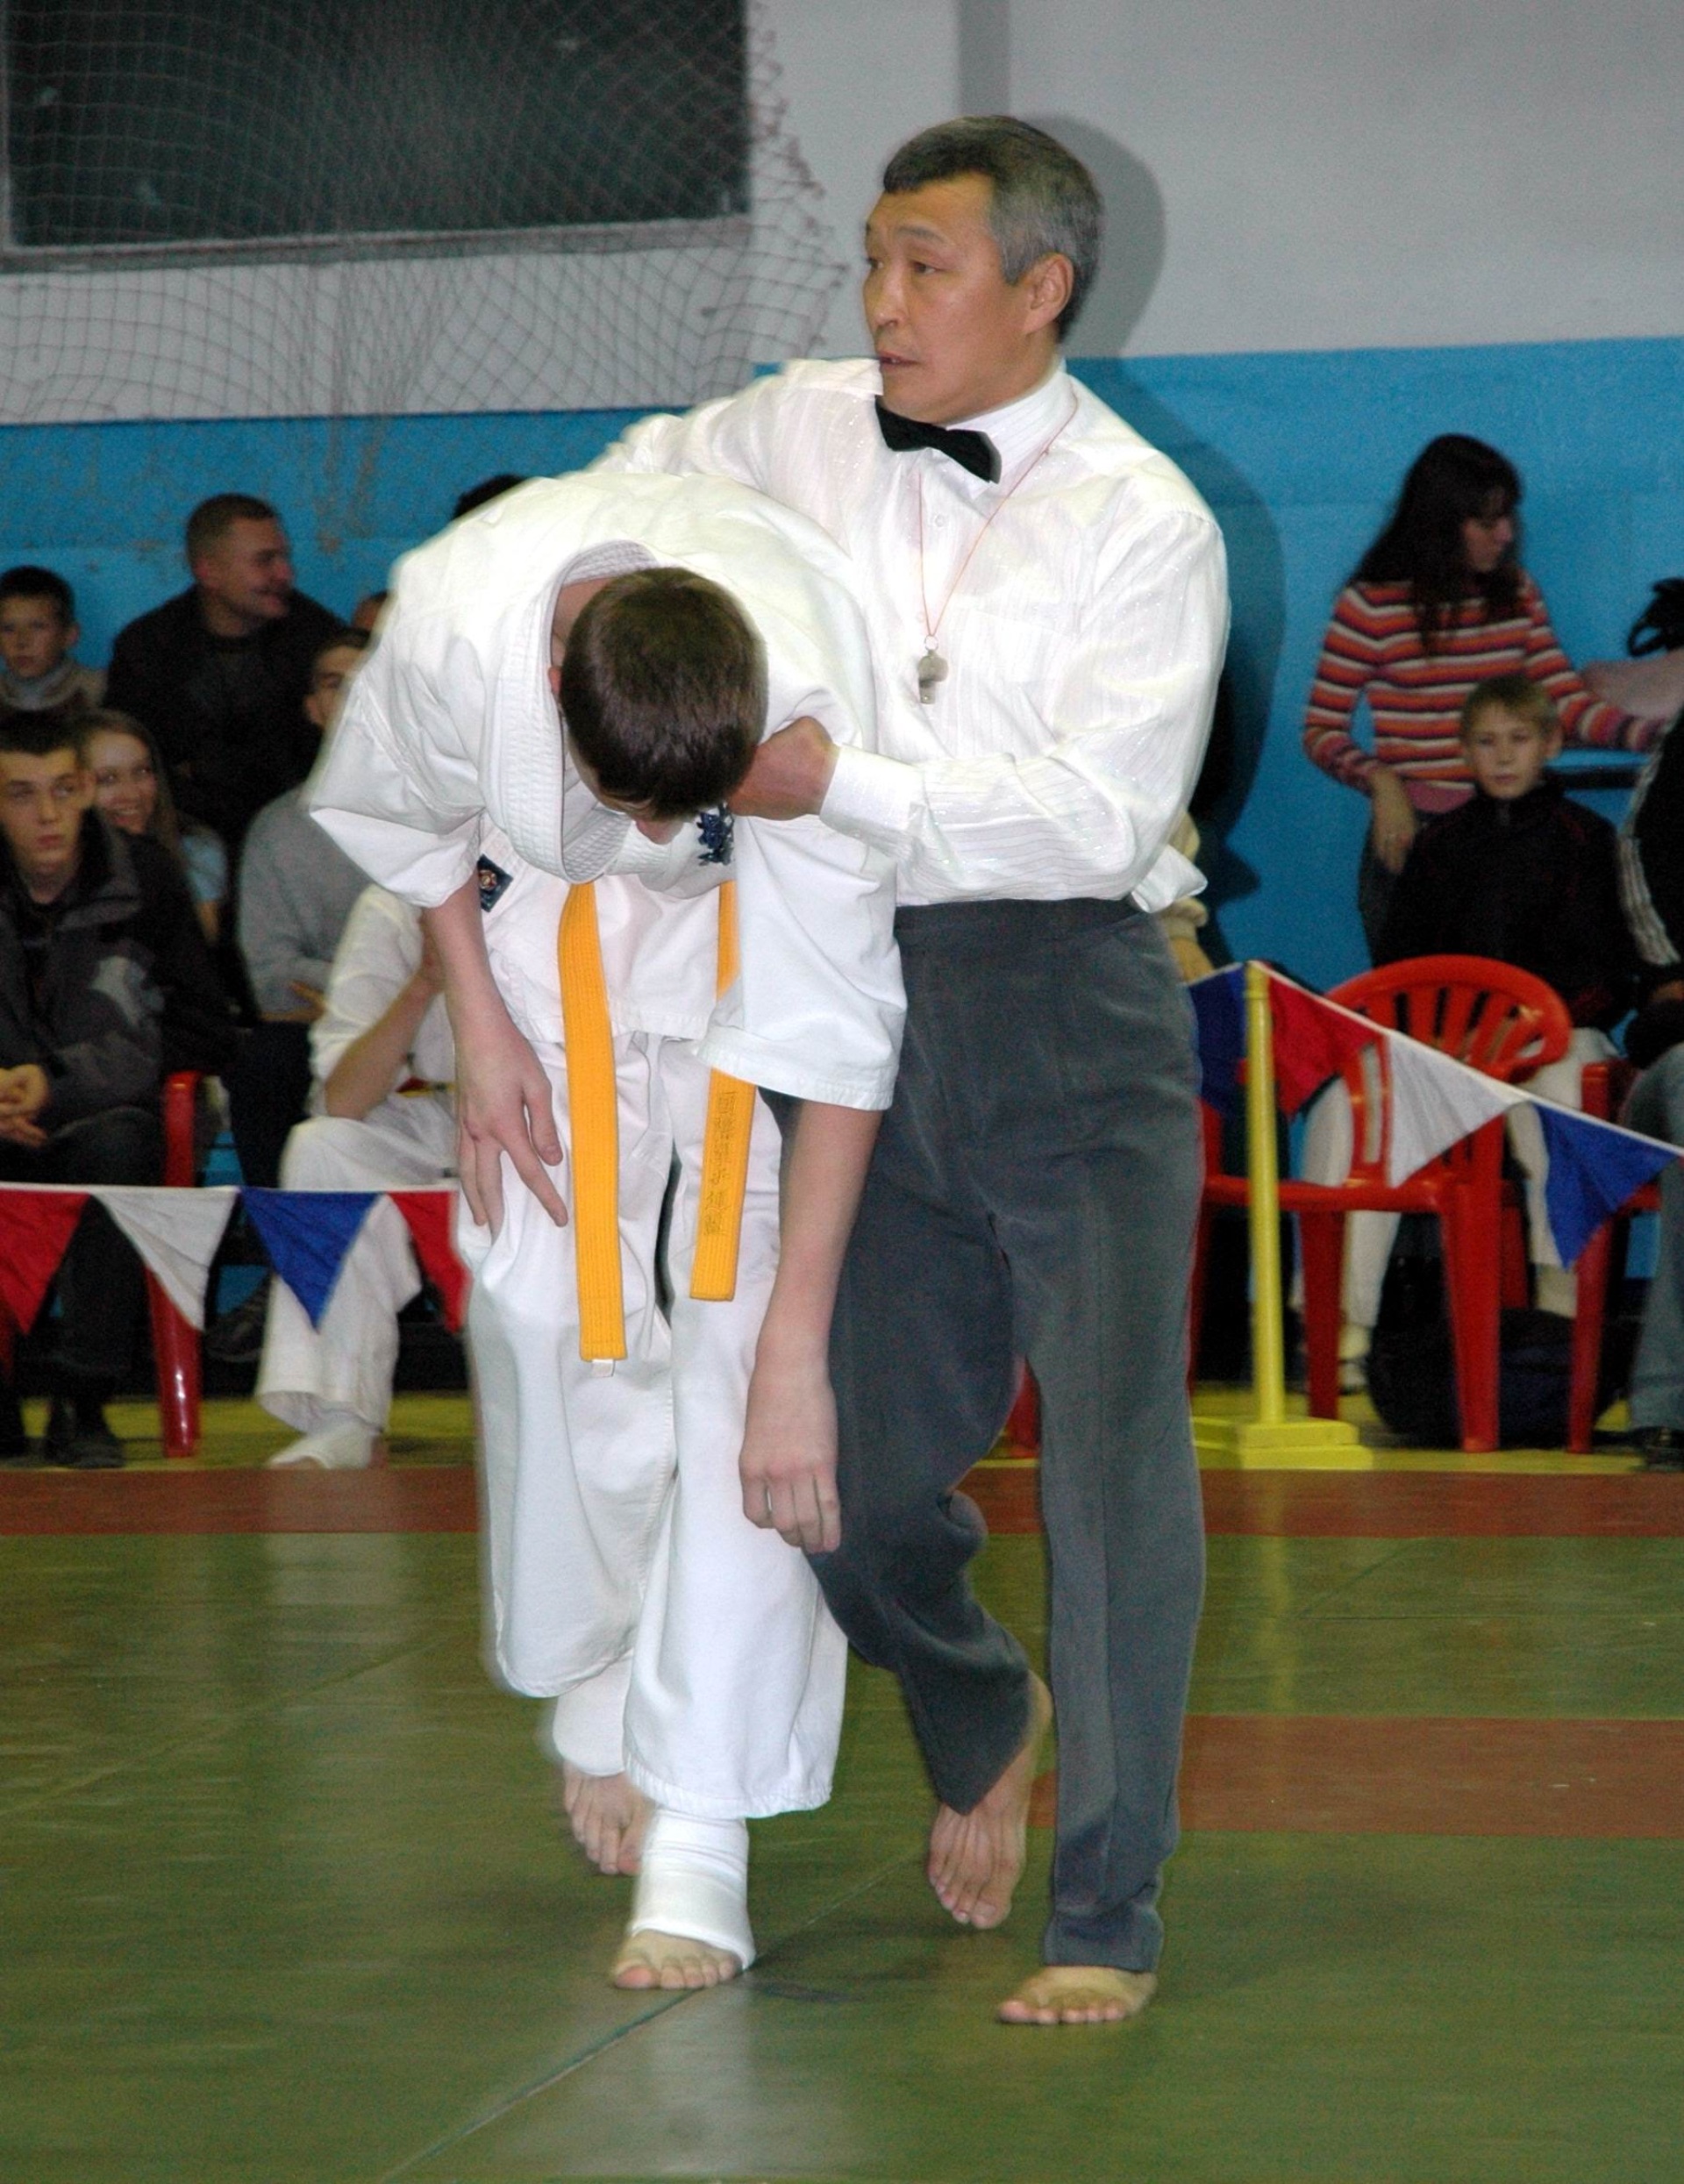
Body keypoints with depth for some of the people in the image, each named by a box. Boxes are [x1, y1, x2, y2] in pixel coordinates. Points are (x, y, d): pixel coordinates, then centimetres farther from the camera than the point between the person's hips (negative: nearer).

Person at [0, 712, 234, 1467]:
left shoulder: (144, 879, -3)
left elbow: (205, 1035, -4)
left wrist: (61, 1084, -14)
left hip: (106, 1114, -1)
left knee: (113, 1144, -36)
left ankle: (83, 1398, -29)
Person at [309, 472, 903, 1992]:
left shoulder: (812, 700, -39)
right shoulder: (457, 623, -34)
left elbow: (834, 1049, -33)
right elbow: (398, 813, -6)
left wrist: (795, 1354, -32)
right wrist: (480, 1026, -9)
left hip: (761, 927, -2)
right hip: (547, 925, 2)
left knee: (738, 1337, -14)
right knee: (551, 1309, -8)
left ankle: (698, 1830, -14)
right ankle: (600, 1692, 17)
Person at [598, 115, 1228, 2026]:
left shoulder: (1142, 521, -5)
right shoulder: (805, 436, 9)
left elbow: (1098, 809, -15)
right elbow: (622, 489, 28)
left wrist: (838, 788, -20)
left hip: (1070, 1007, -4)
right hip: (868, 1011, 4)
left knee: (1113, 1457, -9)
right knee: (860, 1480, 8)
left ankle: (1106, 1917, 0)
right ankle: (981, 1725, 41)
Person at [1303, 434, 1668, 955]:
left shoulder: (1517, 593, 8)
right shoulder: (1370, 605, -5)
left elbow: (1565, 700, 3)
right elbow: (1321, 731, -2)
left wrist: (1654, 735, -11)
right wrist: (1380, 781, -19)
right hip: (1412, 832, -3)